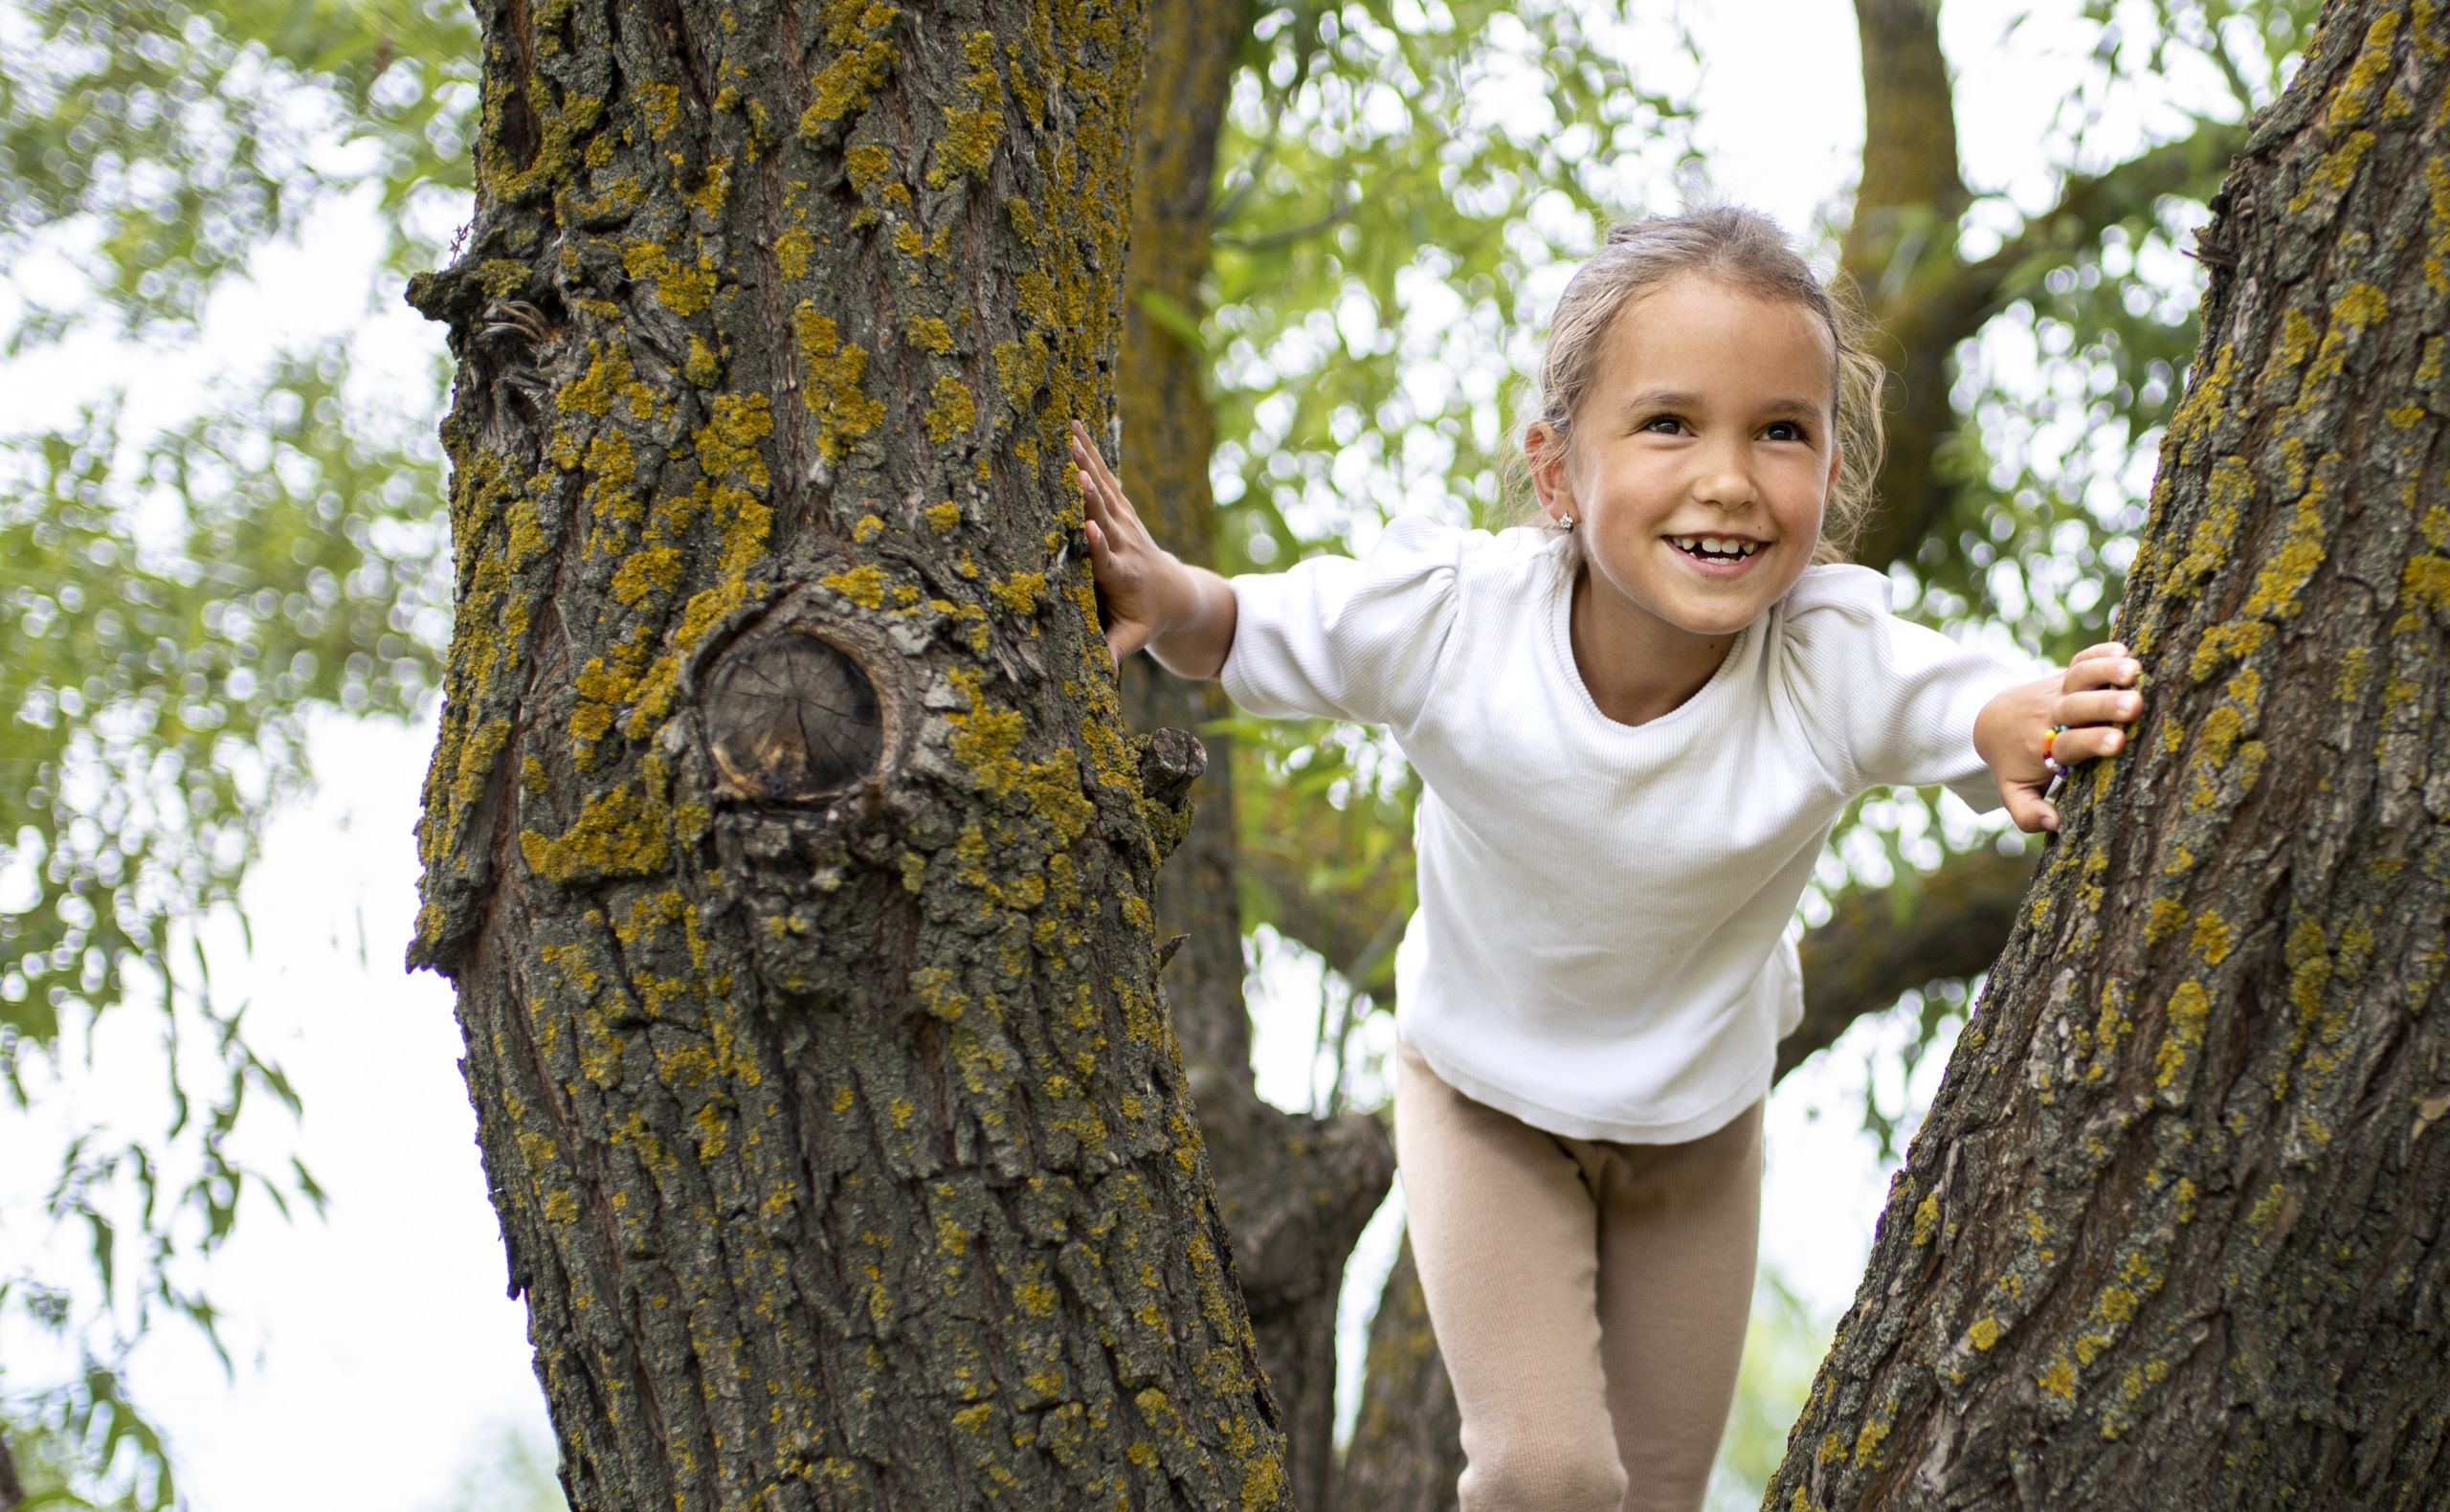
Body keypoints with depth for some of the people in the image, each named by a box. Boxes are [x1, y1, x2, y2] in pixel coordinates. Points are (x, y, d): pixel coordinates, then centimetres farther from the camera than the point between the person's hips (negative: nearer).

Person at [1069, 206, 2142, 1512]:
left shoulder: (1840, 662, -32)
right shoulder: (1452, 619, -31)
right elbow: (1244, 631, -17)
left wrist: (2044, 732, -50)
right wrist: (1160, 595, -40)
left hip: (1701, 1118, 2)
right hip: (1487, 1097, -2)